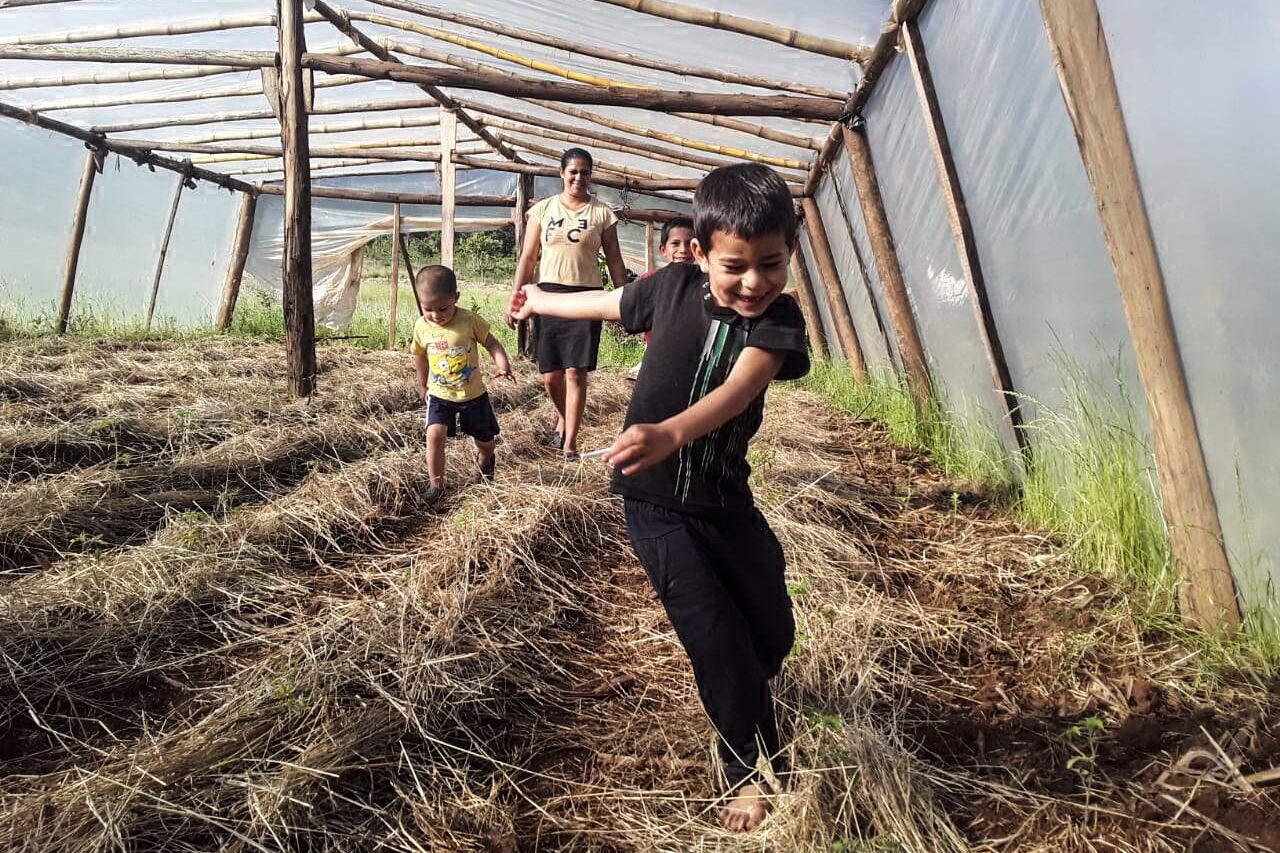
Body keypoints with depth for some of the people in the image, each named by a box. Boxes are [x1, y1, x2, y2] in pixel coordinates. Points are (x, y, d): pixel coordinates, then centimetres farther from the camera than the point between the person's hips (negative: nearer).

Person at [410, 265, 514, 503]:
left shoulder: (470, 320, -18)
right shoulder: (421, 327, -8)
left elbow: (492, 343, -10)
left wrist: (503, 365, -28)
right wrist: (422, 384, 19)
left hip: (473, 394, -1)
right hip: (439, 395, 1)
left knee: (485, 439, 13)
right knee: (434, 434, -20)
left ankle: (485, 458, 50)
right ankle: (436, 483, -4)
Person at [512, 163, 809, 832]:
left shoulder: (779, 320, -11)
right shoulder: (674, 286, -9)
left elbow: (738, 389, -31)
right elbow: (608, 304, 12)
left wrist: (672, 432, -51)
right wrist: (542, 301, 31)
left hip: (726, 499, 2)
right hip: (657, 503, -1)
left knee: (772, 633, 11)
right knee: (718, 638, -6)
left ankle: (741, 697, 46)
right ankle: (750, 769, 16)